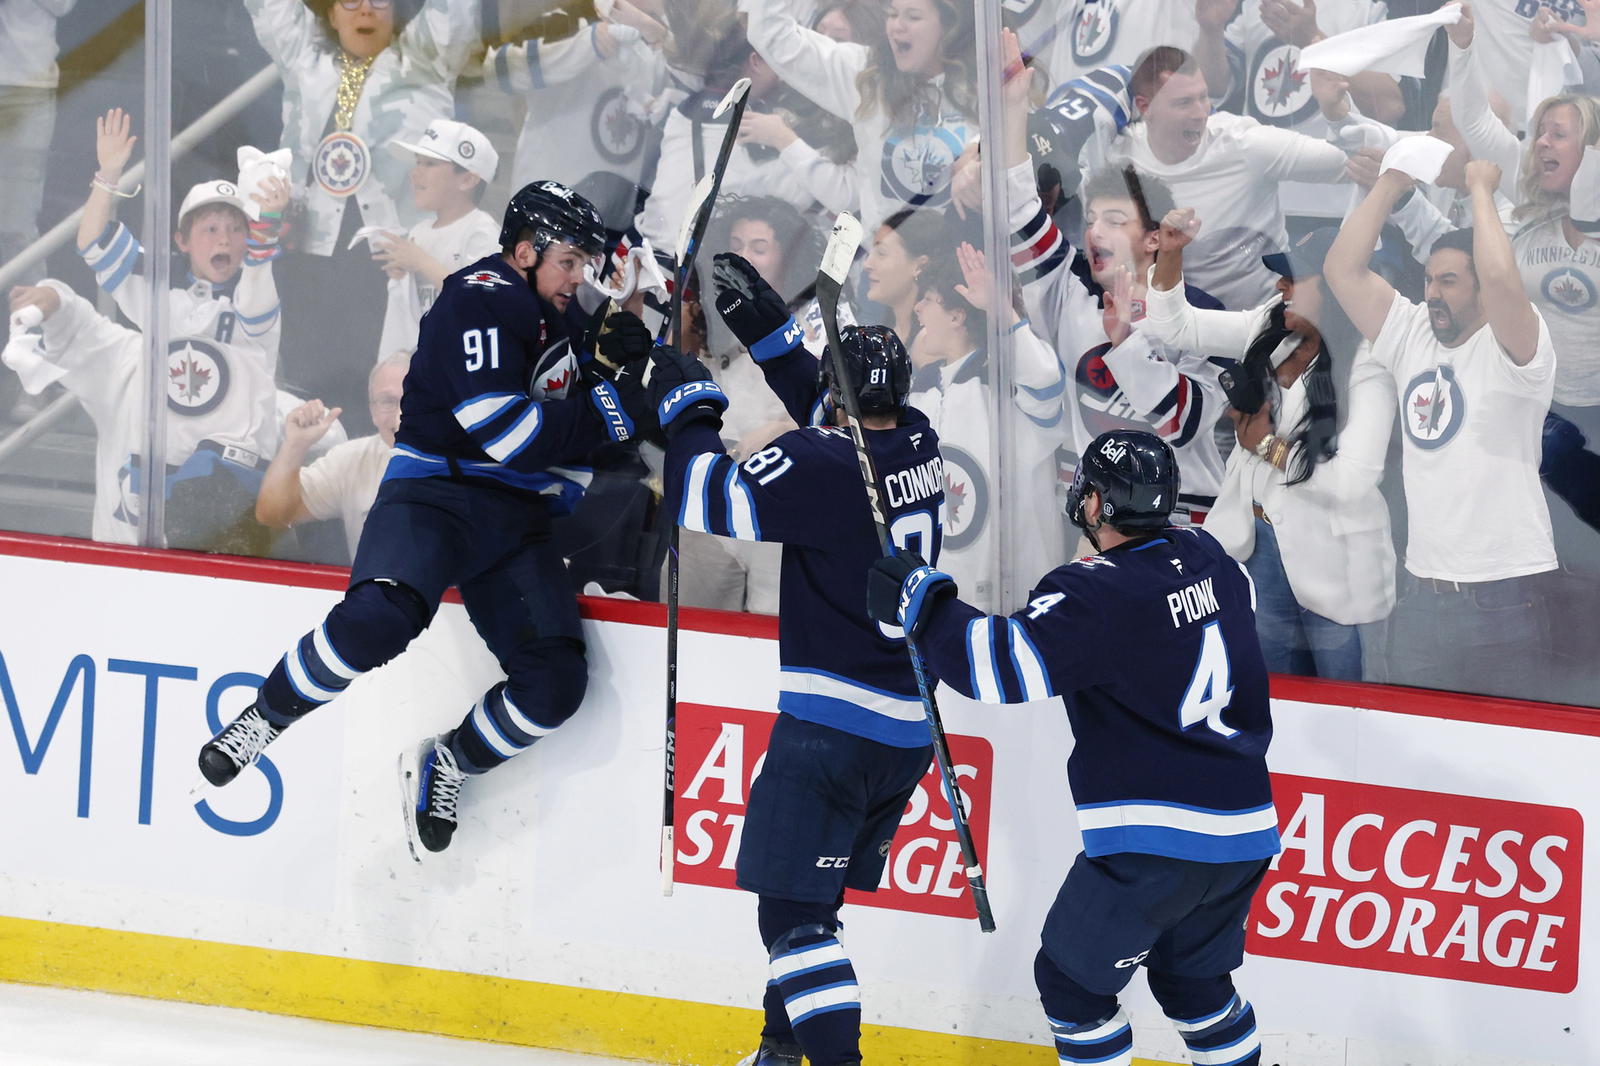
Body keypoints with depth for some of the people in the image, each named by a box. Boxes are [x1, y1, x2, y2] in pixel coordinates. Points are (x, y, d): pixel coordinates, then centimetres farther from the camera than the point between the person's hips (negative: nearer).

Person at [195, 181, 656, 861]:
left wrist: (611, 361, 12)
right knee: (378, 620, -35)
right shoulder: (479, 301, -9)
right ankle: (269, 715, -12)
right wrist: (606, 413, -16)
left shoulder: (554, 319, 19)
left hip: (518, 521, 8)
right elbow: (503, 431, -19)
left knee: (555, 681, -12)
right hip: (436, 492, -8)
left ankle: (448, 763, 12)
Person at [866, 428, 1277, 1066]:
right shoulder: (1207, 559, 6)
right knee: (1192, 977, 26)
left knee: (1071, 979, 9)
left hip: (1155, 843, -8)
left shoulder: (1095, 592, -16)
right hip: (1244, 833, 8)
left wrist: (919, 600, -13)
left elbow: (1005, 665, -26)